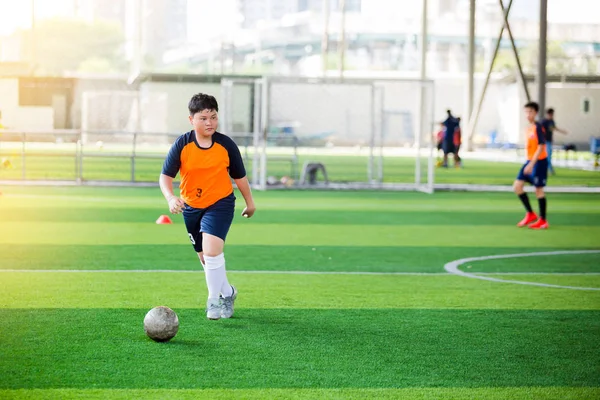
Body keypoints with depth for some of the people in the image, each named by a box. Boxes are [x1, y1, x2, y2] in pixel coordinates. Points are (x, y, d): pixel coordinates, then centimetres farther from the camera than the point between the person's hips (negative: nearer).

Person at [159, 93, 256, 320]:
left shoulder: (226, 145, -10)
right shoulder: (182, 145, -12)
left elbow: (239, 176, 4)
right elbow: (166, 176, -13)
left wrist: (250, 203, 14)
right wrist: (170, 198, -32)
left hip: (220, 203, -3)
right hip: (191, 206, 3)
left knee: (211, 250, -22)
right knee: (205, 257, 14)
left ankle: (214, 299, -7)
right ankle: (227, 292, 38)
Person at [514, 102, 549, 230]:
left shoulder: (538, 127, -14)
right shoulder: (528, 128, 11)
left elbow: (541, 147, -19)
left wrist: (532, 164, -23)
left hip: (539, 162, -8)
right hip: (529, 161, 8)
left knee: (539, 190, -1)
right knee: (517, 186, 0)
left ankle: (543, 221, 10)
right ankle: (530, 214, 11)